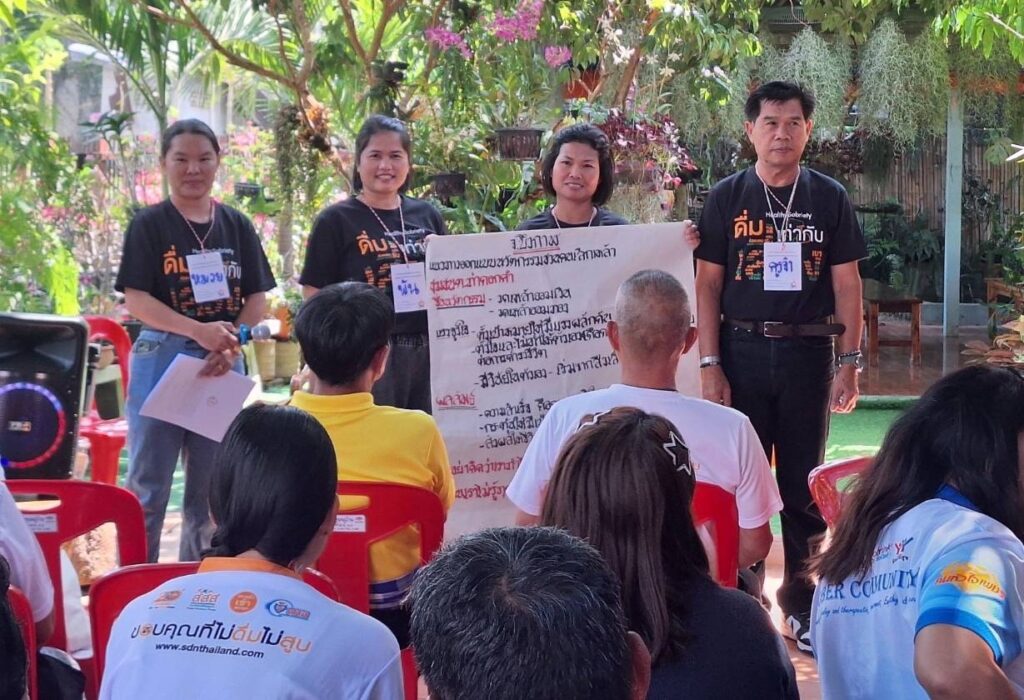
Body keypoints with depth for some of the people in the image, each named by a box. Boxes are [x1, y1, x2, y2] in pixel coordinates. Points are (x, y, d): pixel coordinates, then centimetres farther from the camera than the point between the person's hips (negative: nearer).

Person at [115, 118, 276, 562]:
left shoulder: (236, 225, 8)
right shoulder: (149, 225, -2)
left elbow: (256, 299, 6)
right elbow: (136, 300, -10)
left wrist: (231, 344, -12)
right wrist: (199, 331, -22)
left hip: (224, 365, 4)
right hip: (162, 359, -4)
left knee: (212, 487, 11)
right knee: (148, 483, 1)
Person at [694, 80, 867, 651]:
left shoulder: (830, 198, 4)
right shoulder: (727, 198, 3)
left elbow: (847, 284, 5)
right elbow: (708, 286, 2)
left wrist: (850, 362, -2)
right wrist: (710, 364, -5)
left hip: (809, 352, 1)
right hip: (743, 350, 0)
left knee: (804, 482, 8)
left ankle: (801, 598, 19)